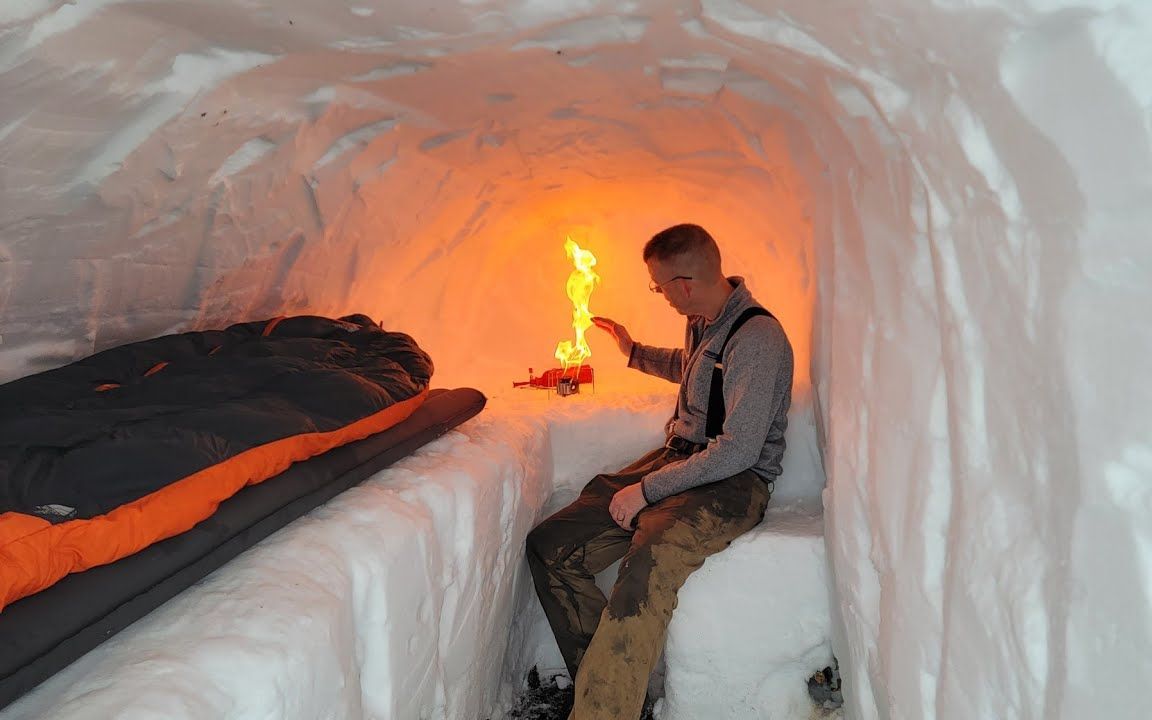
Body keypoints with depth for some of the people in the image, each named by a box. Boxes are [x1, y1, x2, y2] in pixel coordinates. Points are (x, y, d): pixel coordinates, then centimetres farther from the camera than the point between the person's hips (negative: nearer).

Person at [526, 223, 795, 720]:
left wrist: (647, 489, -20)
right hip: (679, 458, 9)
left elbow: (739, 450, -23)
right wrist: (634, 352, 40)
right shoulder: (701, 322, 11)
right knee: (547, 547, -8)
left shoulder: (757, 338, -17)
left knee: (648, 564, -40)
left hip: (734, 480, -8)